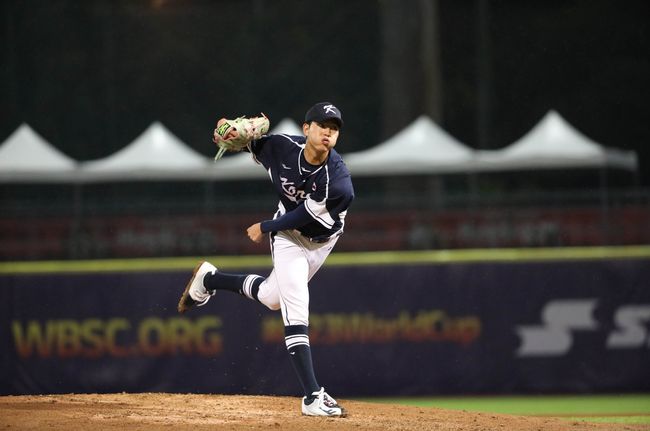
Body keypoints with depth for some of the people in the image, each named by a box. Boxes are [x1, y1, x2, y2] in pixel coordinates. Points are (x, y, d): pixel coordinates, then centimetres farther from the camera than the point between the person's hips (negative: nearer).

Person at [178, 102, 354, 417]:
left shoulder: (337, 180, -34)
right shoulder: (282, 147, -25)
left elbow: (305, 214, -24)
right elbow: (250, 142, -4)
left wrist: (266, 228, -15)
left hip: (323, 240, 1)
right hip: (289, 237, -1)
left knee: (272, 298, 19)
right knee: (296, 309, -15)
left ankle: (209, 279, 46)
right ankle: (313, 397, -21)